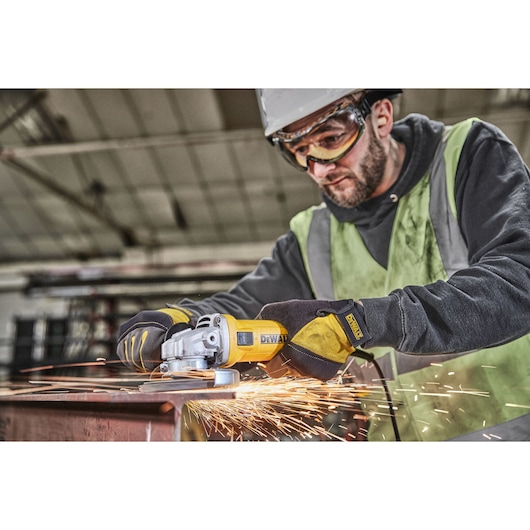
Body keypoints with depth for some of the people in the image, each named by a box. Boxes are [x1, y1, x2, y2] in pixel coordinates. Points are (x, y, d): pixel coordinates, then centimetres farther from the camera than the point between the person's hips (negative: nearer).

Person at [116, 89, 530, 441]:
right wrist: (173, 322, -14)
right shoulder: (311, 241, 7)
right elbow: (240, 308, 8)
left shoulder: (472, 157, -4)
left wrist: (357, 321, -25)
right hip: (400, 434, 3)